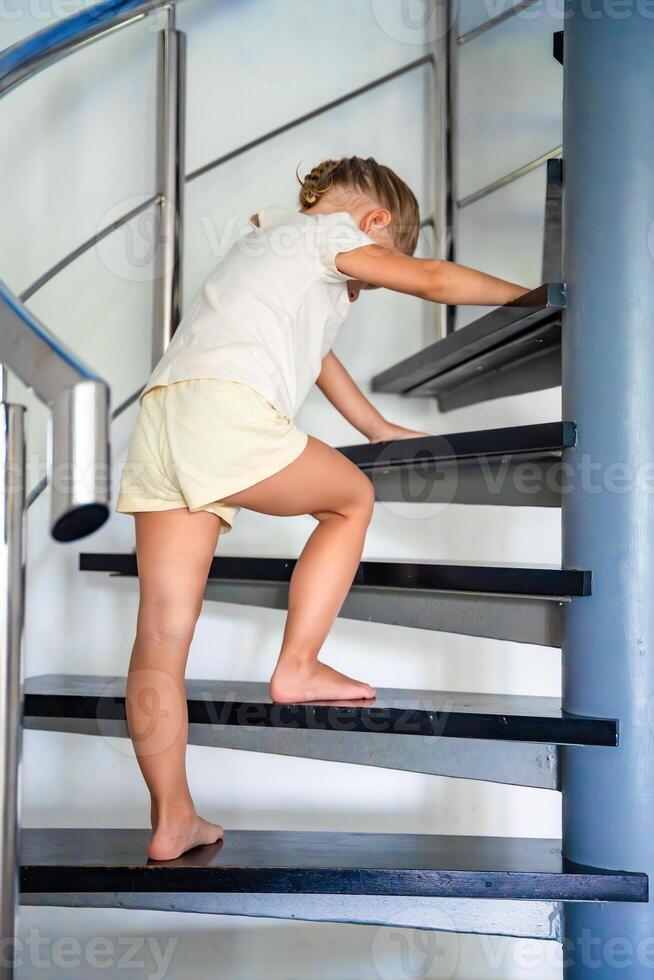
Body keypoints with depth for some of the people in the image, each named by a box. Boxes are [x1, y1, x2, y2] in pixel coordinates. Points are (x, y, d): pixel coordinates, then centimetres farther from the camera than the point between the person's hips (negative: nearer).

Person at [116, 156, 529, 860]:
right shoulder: (329, 230, 15)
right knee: (351, 499, 18)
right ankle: (298, 667, 13)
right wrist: (532, 296, 23)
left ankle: (171, 821, 9)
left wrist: (378, 428, 51)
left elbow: (312, 353, 46)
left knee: (160, 640, 4)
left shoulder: (265, 241, 40)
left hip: (158, 415, 8)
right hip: (225, 410, -8)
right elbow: (432, 280, 8)